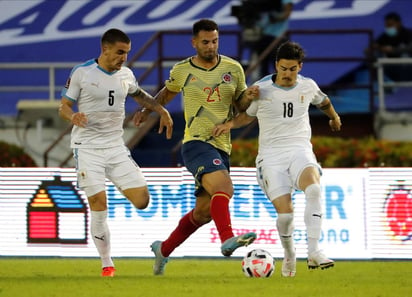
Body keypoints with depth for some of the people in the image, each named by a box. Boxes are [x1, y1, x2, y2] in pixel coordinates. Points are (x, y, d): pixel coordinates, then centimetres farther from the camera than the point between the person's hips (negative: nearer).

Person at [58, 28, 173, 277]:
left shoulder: (126, 75, 8)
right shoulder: (82, 73, -6)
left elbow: (140, 95, 29)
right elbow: (64, 107, -2)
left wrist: (162, 111, 20)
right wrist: (73, 116, -23)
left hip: (116, 147, 4)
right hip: (87, 147, -4)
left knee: (142, 200, -9)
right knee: (99, 205, -13)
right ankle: (107, 264, -2)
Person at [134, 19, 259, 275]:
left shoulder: (233, 69, 7)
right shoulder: (182, 71, 2)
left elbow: (241, 105, 14)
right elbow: (167, 93, 25)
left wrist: (249, 97, -8)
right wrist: (147, 110, 35)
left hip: (222, 147, 4)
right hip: (196, 142, -4)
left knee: (203, 212, 7)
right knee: (223, 187, -32)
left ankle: (164, 249, 25)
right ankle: (228, 239, -45)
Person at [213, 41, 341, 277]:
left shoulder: (308, 87, 6)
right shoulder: (261, 89, 0)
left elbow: (323, 101, 29)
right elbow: (248, 115, 17)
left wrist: (334, 118, 48)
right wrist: (230, 124, -3)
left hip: (300, 149, 1)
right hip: (271, 154, -1)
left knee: (314, 189, -32)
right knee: (285, 212, -15)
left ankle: (314, 252, -33)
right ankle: (290, 256, 16)